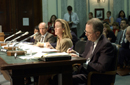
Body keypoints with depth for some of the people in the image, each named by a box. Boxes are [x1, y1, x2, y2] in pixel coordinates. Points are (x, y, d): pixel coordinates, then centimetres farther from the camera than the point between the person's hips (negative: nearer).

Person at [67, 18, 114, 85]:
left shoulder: (106, 45, -16)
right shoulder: (90, 41, 10)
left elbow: (102, 67, -23)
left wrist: (83, 63, -19)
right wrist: (77, 55, 2)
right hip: (83, 70, 8)